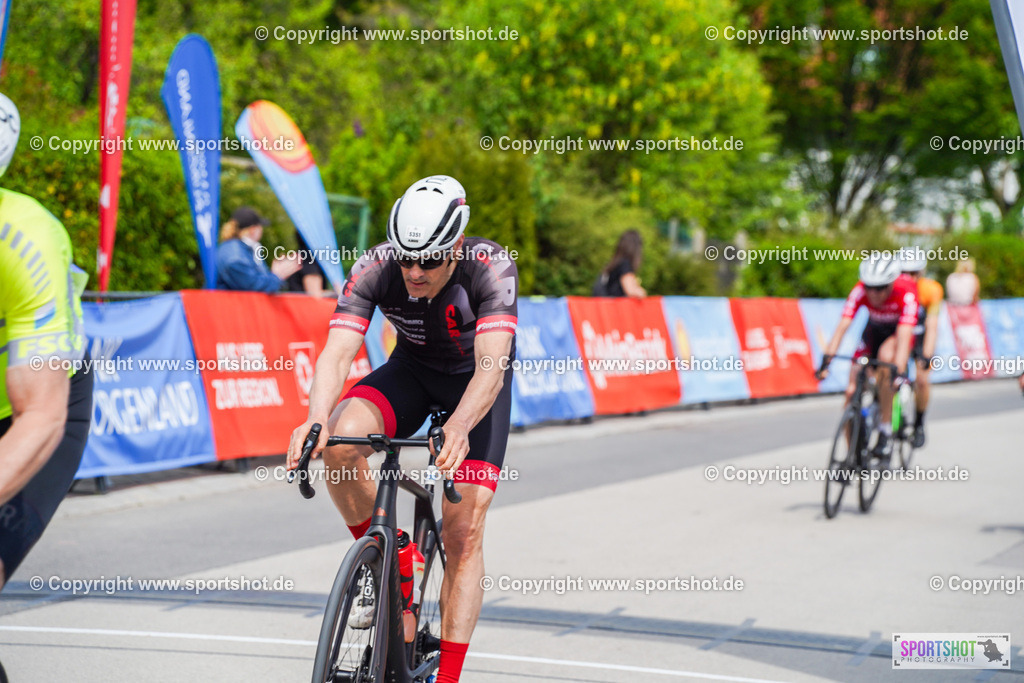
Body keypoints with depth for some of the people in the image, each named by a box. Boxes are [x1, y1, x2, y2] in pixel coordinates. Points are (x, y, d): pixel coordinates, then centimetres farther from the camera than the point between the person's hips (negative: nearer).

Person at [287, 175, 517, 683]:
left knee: (463, 532, -13)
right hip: (412, 370, 2)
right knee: (341, 442, -29)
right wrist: (316, 421, -55)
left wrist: (459, 427, -63)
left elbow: (491, 364, -44)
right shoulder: (374, 269, -27)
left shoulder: (492, 268, -33)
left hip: (477, 382, -2)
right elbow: (337, 353, -35)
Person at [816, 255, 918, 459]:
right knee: (852, 392, -10)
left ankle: (886, 432, -27)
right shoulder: (860, 291, -29)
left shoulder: (906, 294, -37)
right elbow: (842, 327, -35)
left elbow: (904, 337, -45)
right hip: (875, 329, 3)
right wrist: (826, 360, -47)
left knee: (885, 358, -37)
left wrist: (899, 371, -58)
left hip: (899, 330, -3)